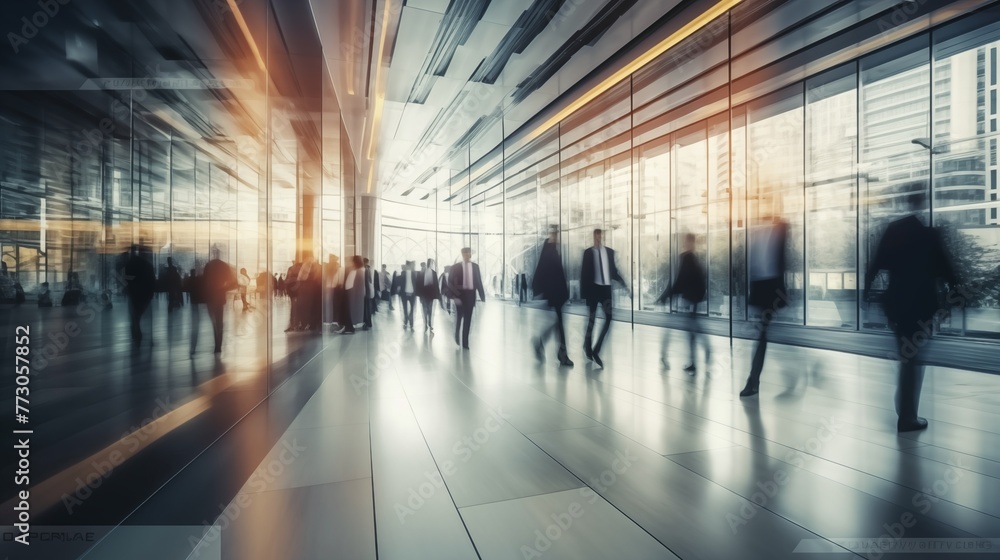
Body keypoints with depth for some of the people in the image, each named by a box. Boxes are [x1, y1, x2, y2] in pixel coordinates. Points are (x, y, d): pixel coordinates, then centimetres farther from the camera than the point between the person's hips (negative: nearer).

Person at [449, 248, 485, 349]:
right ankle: (457, 334, 31)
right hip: (460, 294, -2)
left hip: (470, 295, 2)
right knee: (460, 316, 1)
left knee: (468, 319, 4)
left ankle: (465, 342, 12)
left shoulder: (475, 266, 7)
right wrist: (455, 296, -13)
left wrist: (482, 296, 2)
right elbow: (452, 283, -3)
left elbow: (479, 282, 7)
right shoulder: (456, 267, 0)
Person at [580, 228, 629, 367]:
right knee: (592, 318, 6)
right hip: (593, 288, -2)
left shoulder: (610, 251, 7)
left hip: (606, 288, 3)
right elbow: (584, 272, -1)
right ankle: (587, 347, 28)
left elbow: (614, 270, 10)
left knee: (610, 318, -6)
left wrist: (624, 284, 1)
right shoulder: (588, 252, 0)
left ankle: (596, 351, 5)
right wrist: (583, 291, -6)